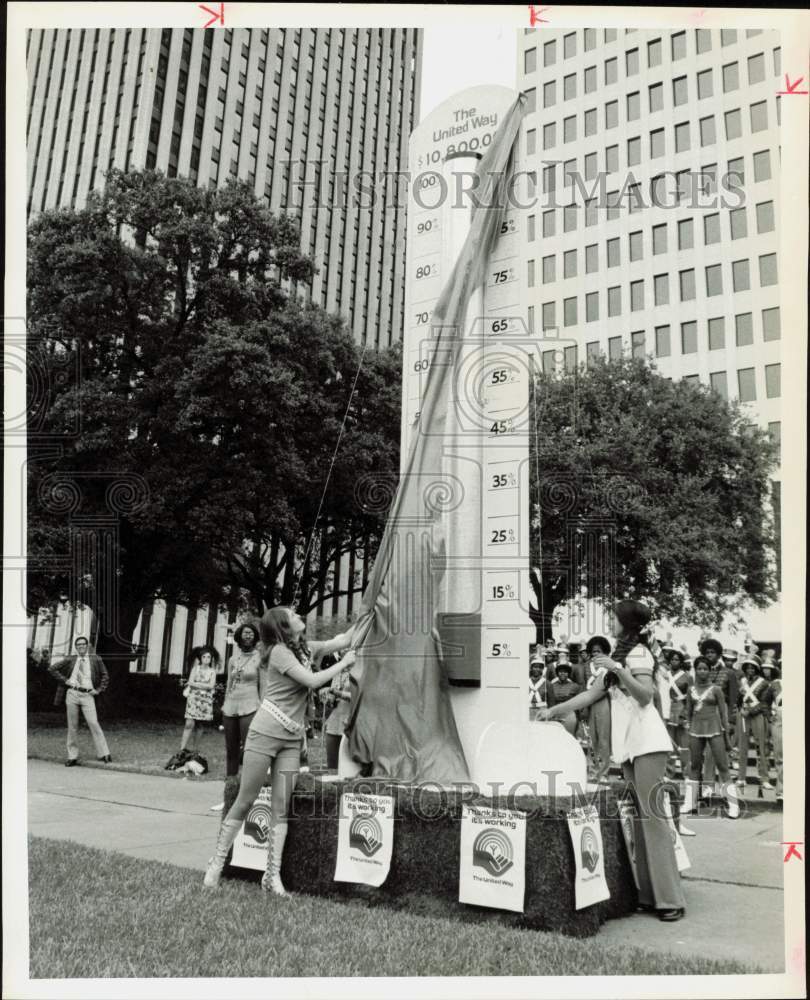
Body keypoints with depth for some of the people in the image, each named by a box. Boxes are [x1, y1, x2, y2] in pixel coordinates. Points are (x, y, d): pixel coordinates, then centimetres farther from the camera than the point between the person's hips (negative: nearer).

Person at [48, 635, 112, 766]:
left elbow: (105, 676, 14)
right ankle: (72, 756, 11)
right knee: (72, 726, 4)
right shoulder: (70, 660, 10)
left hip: (87, 695, -2)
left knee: (93, 723, -12)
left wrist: (98, 690, 3)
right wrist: (64, 681, 6)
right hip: (72, 693, 2)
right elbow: (52, 669, 15)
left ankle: (104, 754, -9)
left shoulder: (96, 660, 7)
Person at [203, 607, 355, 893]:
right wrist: (344, 663, -8)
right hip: (265, 733, -6)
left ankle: (273, 875, 6)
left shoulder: (306, 649, 10)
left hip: (291, 740, 6)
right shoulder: (279, 651, -11)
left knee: (280, 809, 3)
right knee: (244, 802, -1)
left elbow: (341, 640, 14)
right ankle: (216, 865, 12)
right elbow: (312, 681, -18)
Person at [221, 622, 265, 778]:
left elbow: (263, 687, 0)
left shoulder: (259, 658, 0)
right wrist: (225, 705, 16)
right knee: (231, 750, 8)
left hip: (249, 708, -4)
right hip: (230, 708, 4)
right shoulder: (233, 660, 12)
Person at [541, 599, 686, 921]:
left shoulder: (638, 652, -3)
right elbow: (592, 694, 24)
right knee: (639, 817, 5)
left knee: (651, 814, -10)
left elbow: (645, 695, -17)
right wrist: (555, 710, 23)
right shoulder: (622, 654, 22)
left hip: (647, 742, -8)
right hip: (629, 744, 8)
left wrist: (618, 669, -26)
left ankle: (669, 899, -8)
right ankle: (649, 894, 8)